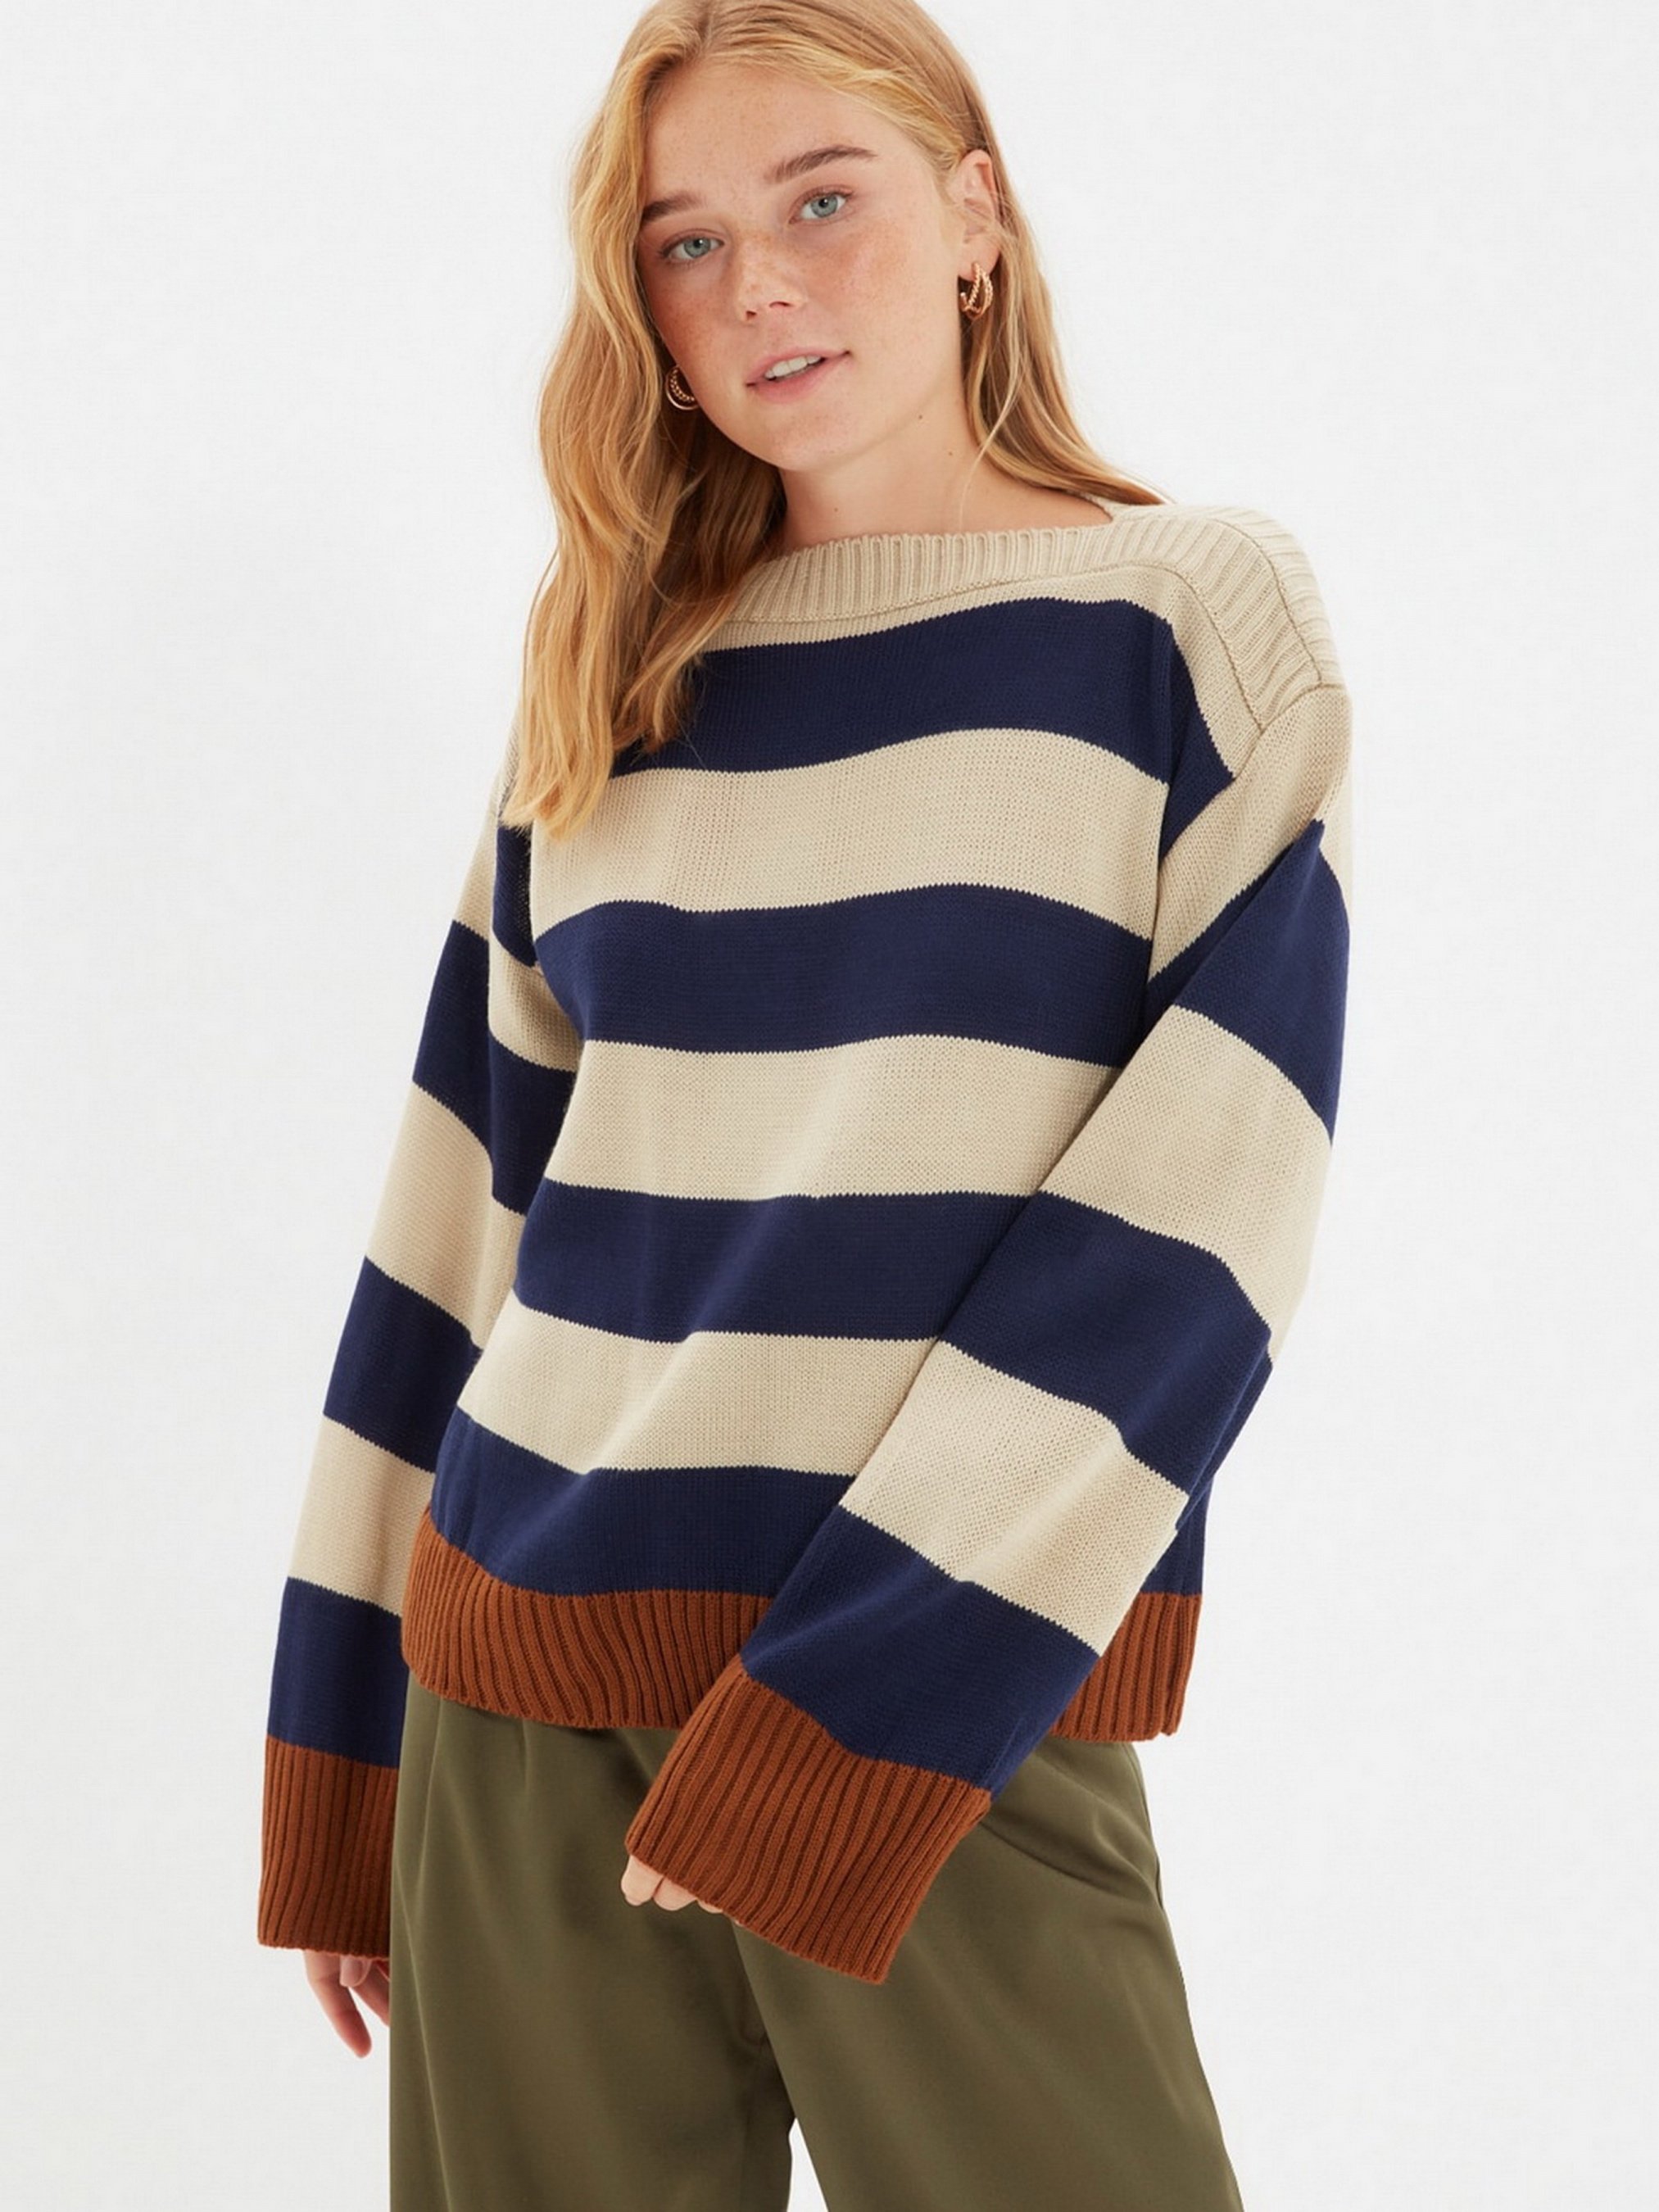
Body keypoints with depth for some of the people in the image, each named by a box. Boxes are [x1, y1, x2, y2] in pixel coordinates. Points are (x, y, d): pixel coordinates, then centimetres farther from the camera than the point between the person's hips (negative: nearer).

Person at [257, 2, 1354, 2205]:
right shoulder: (608, 692, 9)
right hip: (519, 1689, 4)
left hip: (956, 1697, -3)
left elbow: (1200, 1215, -9)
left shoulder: (1201, 614, -1)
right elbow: (468, 1199, 11)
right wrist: (343, 1748, 9)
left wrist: (860, 1701, -14)